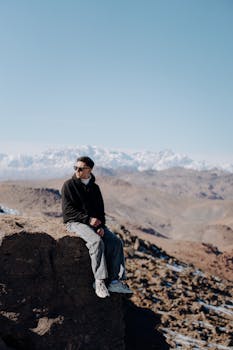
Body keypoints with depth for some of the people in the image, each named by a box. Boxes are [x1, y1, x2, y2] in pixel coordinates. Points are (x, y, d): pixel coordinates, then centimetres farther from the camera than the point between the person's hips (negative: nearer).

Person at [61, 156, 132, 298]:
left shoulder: (94, 187, 15)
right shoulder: (69, 185, 0)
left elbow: (100, 210, 15)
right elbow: (68, 209, -8)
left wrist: (101, 225, -6)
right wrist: (88, 219, -19)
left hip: (95, 222, 6)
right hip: (75, 222, -5)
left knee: (116, 242, -17)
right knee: (97, 241, -33)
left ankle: (114, 281, -17)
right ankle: (99, 281, -30)